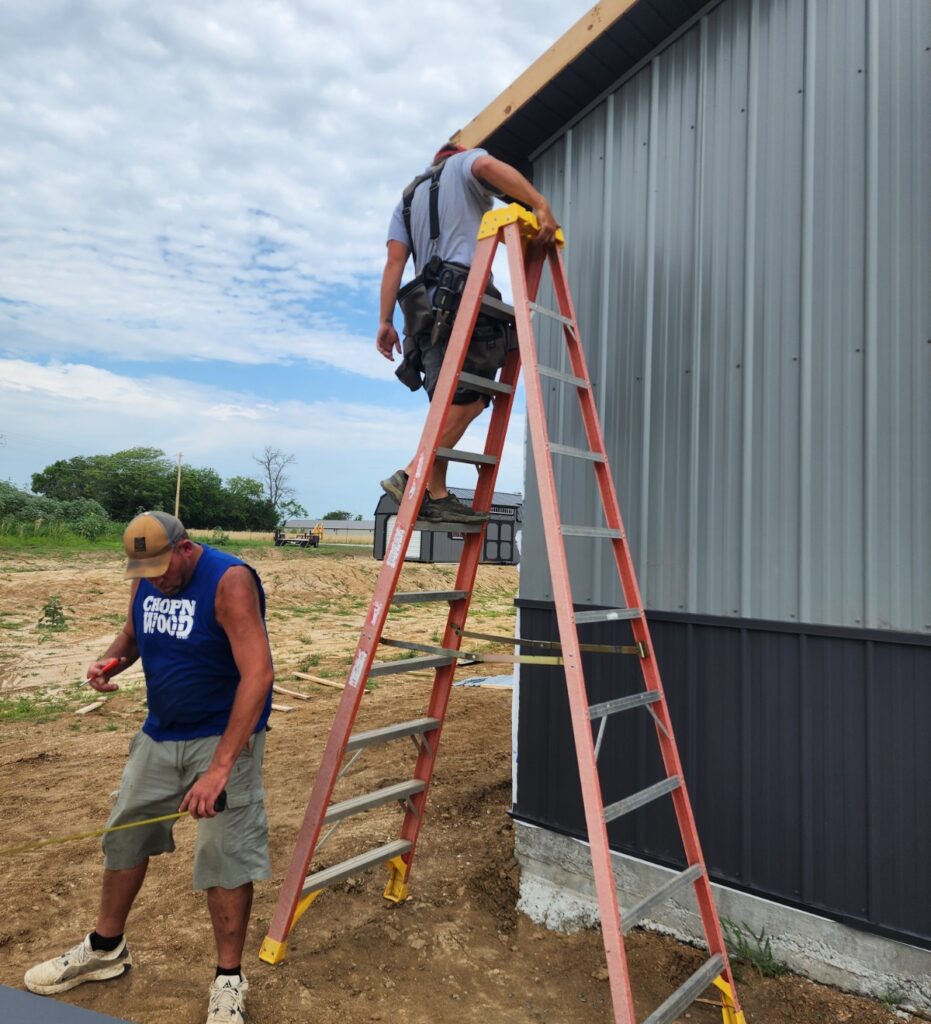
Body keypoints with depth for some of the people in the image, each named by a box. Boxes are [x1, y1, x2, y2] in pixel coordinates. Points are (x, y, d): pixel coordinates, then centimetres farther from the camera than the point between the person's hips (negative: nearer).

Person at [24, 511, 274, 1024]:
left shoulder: (230, 581, -25)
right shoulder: (146, 580, -2)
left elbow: (258, 673, -32)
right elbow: (132, 632, 19)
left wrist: (220, 767, -37)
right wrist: (110, 660, -7)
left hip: (223, 736, -7)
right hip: (158, 735, 7)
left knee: (225, 852, -4)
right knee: (124, 835, 16)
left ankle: (228, 980, 18)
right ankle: (106, 949, 41)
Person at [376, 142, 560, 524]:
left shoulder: (409, 196, 33)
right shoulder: (464, 163, 18)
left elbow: (395, 259, 19)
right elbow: (488, 165, -10)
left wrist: (385, 321, 10)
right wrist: (541, 205, -12)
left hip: (426, 306, 7)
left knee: (454, 402, 4)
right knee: (467, 395, -13)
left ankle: (435, 493, -4)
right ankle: (414, 477, -22)